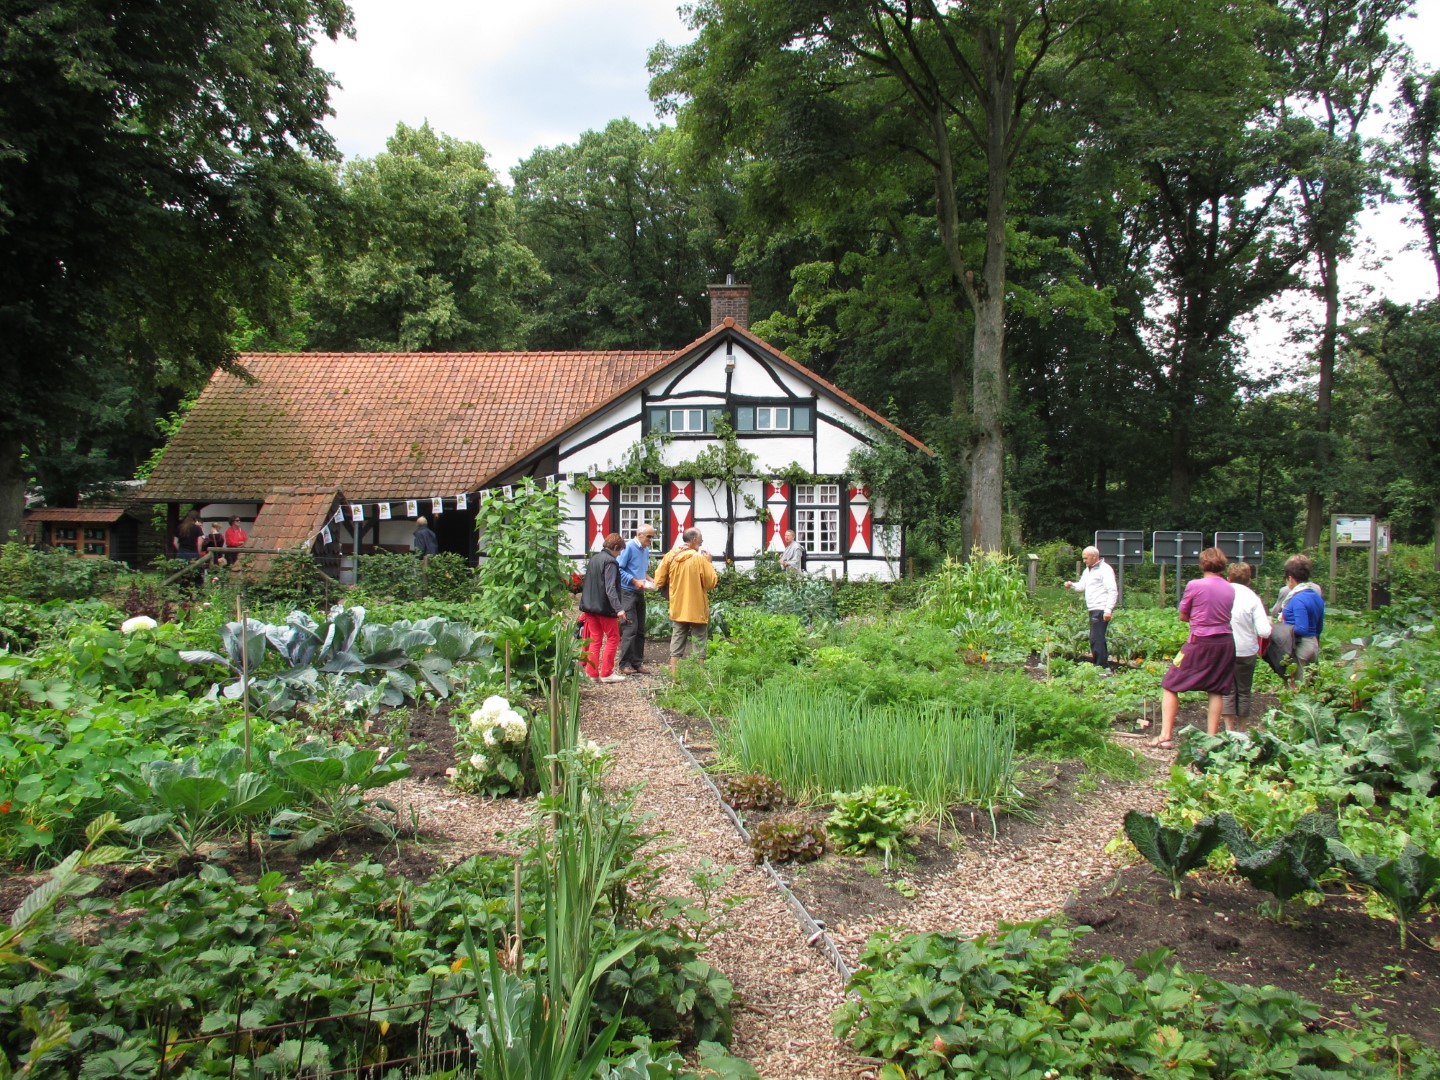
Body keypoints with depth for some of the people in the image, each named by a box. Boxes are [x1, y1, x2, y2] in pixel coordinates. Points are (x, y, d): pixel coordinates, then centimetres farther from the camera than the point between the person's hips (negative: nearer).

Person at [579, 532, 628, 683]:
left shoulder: (594, 558, 12)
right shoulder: (610, 562, -14)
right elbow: (610, 588, -24)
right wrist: (619, 608, -30)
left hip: (590, 606, 8)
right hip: (604, 607, -8)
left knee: (595, 640, 11)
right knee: (613, 638, 3)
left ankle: (592, 673, 10)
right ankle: (606, 673, 2)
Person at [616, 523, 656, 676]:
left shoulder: (646, 550, 13)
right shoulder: (629, 547, -12)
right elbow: (619, 569, -16)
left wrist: (648, 579, 6)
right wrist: (634, 581, -19)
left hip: (640, 593, 8)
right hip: (627, 592, -8)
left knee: (640, 629, 9)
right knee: (630, 628, -10)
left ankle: (637, 662, 17)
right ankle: (625, 664, -6)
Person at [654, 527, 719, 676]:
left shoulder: (670, 557, -1)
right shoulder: (699, 558, -14)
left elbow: (659, 581, 2)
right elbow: (711, 582, -12)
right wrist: (709, 563, 0)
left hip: (677, 609, 4)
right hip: (697, 610, -4)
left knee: (677, 644, 11)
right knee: (699, 645, 5)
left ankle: (674, 677, 12)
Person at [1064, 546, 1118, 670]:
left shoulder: (1105, 570, -10)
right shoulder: (1087, 571, 19)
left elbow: (1113, 591, -15)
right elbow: (1082, 586, 20)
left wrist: (1108, 610, -21)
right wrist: (1072, 585, -2)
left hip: (1101, 610, -10)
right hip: (1093, 609, 10)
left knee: (1096, 638, -11)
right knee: (1098, 638, 13)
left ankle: (1101, 667, -7)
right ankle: (1105, 666, 19)